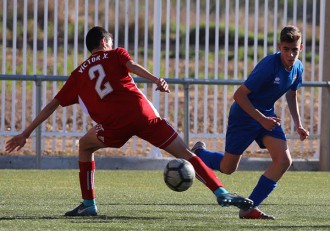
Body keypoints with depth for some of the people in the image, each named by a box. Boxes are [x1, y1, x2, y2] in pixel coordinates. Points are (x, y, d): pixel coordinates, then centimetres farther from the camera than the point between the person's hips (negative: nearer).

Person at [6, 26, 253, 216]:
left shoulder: (79, 74, 26)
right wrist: (156, 80, -19)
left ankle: (89, 203, 23)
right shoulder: (115, 55, 22)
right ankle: (221, 192, -9)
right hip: (142, 113, -1)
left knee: (85, 146, 30)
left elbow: (53, 104, 26)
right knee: (186, 153, 3)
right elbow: (132, 66, -2)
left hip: (114, 124, 1)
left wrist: (26, 133, 29)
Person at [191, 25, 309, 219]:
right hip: (243, 115, -6)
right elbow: (239, 95, -27)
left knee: (284, 161, -13)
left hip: (267, 115, 6)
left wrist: (298, 124, 7)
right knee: (228, 167, 4)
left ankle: (250, 208, -7)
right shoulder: (269, 65, -29)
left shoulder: (298, 67, -5)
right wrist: (262, 119, -28)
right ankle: (198, 154, 38)